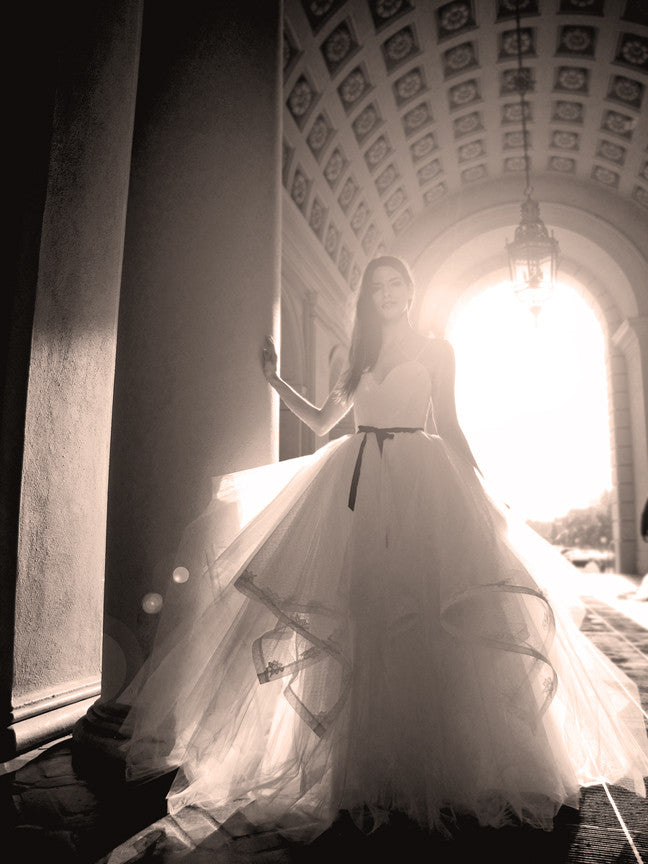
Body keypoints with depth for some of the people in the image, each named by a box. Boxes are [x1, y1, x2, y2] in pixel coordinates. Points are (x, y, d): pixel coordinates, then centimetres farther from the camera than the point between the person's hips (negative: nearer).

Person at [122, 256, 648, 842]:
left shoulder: (436, 350, 10)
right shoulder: (359, 358, 20)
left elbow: (449, 427, 6)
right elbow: (322, 422, 20)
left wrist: (479, 487, -3)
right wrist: (275, 380, 16)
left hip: (421, 478, -3)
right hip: (358, 480, 3)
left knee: (423, 608, -9)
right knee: (361, 609, -3)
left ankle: (432, 768, 3)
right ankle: (367, 766, 7)